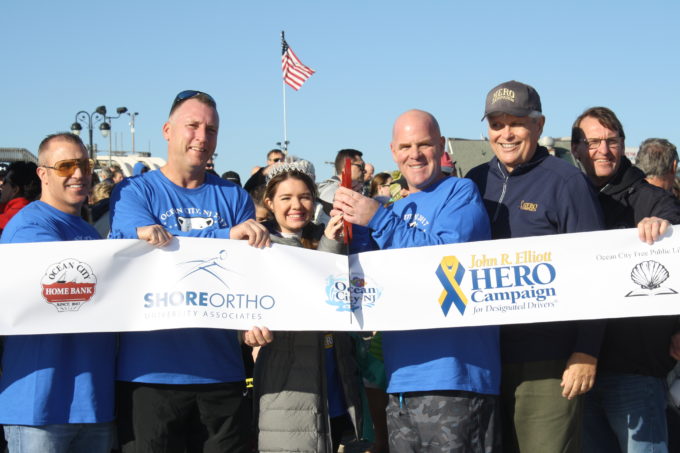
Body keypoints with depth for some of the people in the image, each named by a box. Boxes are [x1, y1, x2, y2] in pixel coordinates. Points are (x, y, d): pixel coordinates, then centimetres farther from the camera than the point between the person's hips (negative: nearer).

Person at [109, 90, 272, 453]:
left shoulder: (234, 198, 12)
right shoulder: (134, 192, 4)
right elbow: (144, 245, -15)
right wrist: (226, 237, -20)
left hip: (221, 372, 3)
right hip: (150, 374, -3)